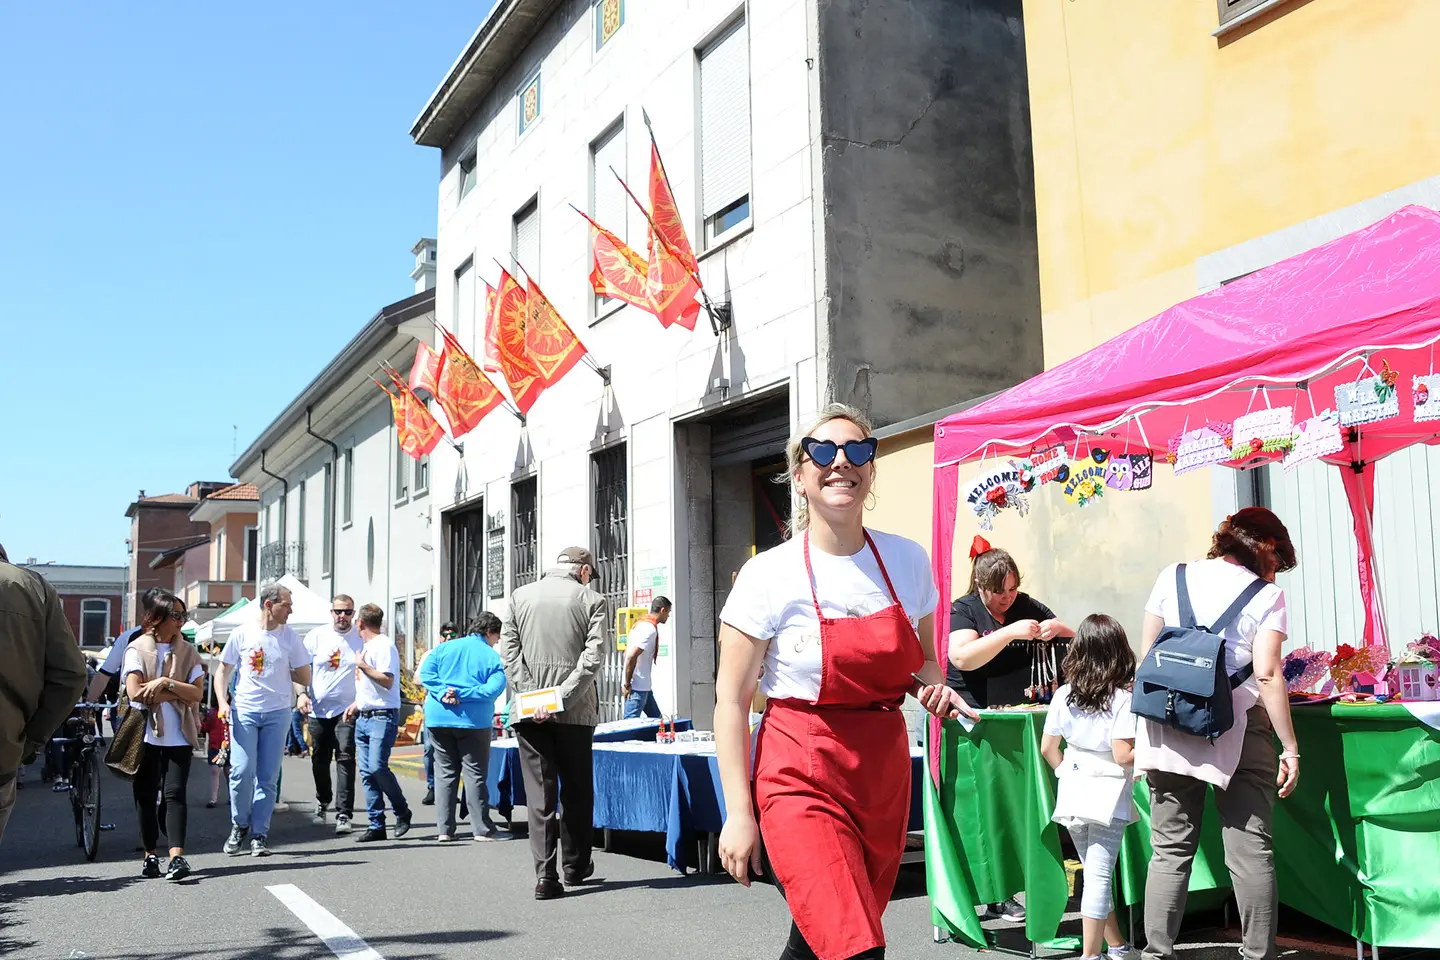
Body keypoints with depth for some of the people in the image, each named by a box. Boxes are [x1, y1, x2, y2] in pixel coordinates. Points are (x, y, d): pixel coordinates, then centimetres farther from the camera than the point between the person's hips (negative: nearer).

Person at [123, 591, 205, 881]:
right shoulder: (137, 648, 2)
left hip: (179, 735, 0)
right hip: (145, 734, 0)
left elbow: (197, 693, -2)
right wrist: (177, 694, -9)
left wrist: (165, 683, -15)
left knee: (175, 793, -9)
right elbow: (135, 692, -10)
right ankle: (150, 855, 18)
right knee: (145, 795, 5)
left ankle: (177, 856, -15)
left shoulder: (188, 651, 8)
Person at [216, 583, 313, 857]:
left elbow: (305, 678, 11)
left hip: (277, 713, 1)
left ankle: (259, 835, 11)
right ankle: (239, 825, 13)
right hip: (243, 711, -1)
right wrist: (223, 702, -5)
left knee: (268, 777, 1)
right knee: (241, 770, -10)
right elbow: (223, 672, 7)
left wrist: (282, 670, 6)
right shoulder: (241, 633, 2)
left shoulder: (289, 637, 5)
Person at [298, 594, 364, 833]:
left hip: (347, 710, -2)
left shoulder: (361, 639, -1)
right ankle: (322, 801, 39)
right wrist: (302, 693, -7)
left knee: (345, 758, -14)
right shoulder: (316, 636, 2)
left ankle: (343, 814, -13)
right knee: (319, 760, 13)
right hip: (318, 709, 2)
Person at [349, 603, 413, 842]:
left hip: (383, 717, -9)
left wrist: (362, 665, -14)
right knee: (367, 772, 4)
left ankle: (402, 813, 2)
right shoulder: (367, 646, 19)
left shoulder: (384, 645, -9)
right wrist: (357, 704, 17)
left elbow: (387, 680, -19)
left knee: (378, 767, -16)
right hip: (364, 717, 9)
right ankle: (377, 825, 7)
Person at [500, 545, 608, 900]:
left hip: (528, 711, 2)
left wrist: (531, 698, -6)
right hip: (575, 711, -1)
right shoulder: (591, 600, 0)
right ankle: (576, 866, 24)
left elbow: (508, 651, 0)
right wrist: (561, 698, -13)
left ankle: (545, 875, -3)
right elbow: (593, 656, -11)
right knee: (576, 791, 13)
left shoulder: (520, 596, 8)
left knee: (539, 793, 2)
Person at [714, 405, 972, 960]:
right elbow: (731, 700, -7)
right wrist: (739, 811, -11)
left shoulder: (908, 561, 3)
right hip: (801, 775, -4)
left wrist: (934, 689, -4)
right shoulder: (769, 575, -9)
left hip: (885, 774, 5)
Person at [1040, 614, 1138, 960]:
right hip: (1107, 796, -5)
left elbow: (1047, 748, 4)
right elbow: (1122, 755, -18)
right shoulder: (1122, 698, -13)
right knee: (1099, 877, -1)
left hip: (1072, 793, 5)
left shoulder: (1064, 695, 1)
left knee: (1095, 874, 17)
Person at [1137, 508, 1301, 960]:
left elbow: (1147, 656, 9)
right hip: (1237, 733, -3)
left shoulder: (1172, 578, 9)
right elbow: (1267, 676, -9)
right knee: (1251, 851, 4)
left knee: (1169, 850, 8)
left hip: (1168, 731, 3)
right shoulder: (1266, 595, 0)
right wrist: (1289, 747, -4)